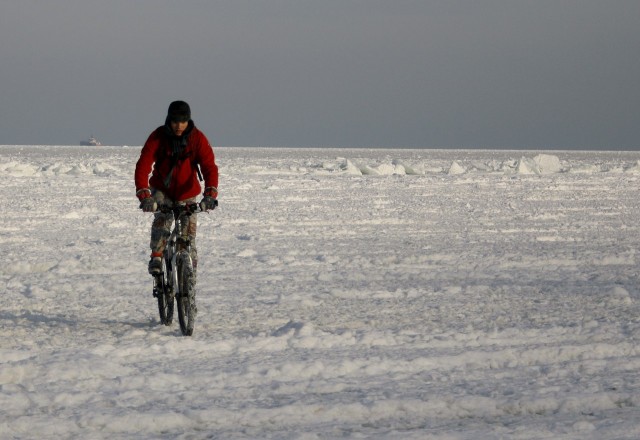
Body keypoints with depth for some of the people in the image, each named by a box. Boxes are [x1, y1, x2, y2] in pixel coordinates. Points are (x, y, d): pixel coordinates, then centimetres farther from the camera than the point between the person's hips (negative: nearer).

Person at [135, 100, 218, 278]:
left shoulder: (198, 138, -17)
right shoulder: (158, 137, -18)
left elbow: (209, 167, -24)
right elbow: (143, 165, -25)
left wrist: (210, 194, -41)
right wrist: (144, 195, -39)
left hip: (187, 192, 1)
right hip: (162, 189, -1)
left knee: (189, 235, -1)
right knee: (161, 219, -30)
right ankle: (156, 257, -16)